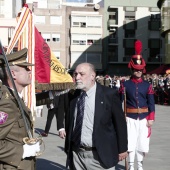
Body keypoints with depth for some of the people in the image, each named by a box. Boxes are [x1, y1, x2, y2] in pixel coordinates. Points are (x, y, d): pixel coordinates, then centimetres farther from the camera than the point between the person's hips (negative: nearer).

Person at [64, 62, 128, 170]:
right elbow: (69, 123, 11)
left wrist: (122, 149, 0)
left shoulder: (109, 94, -8)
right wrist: (68, 148, 11)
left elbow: (120, 123, -3)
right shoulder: (73, 96, 4)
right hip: (76, 153, 4)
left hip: (100, 155, -4)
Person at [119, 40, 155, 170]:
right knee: (131, 143, 0)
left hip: (144, 118, 2)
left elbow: (151, 103, 3)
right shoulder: (125, 85, -2)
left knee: (142, 143, 9)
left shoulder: (147, 85, 4)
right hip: (130, 118, -2)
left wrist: (151, 119, -2)